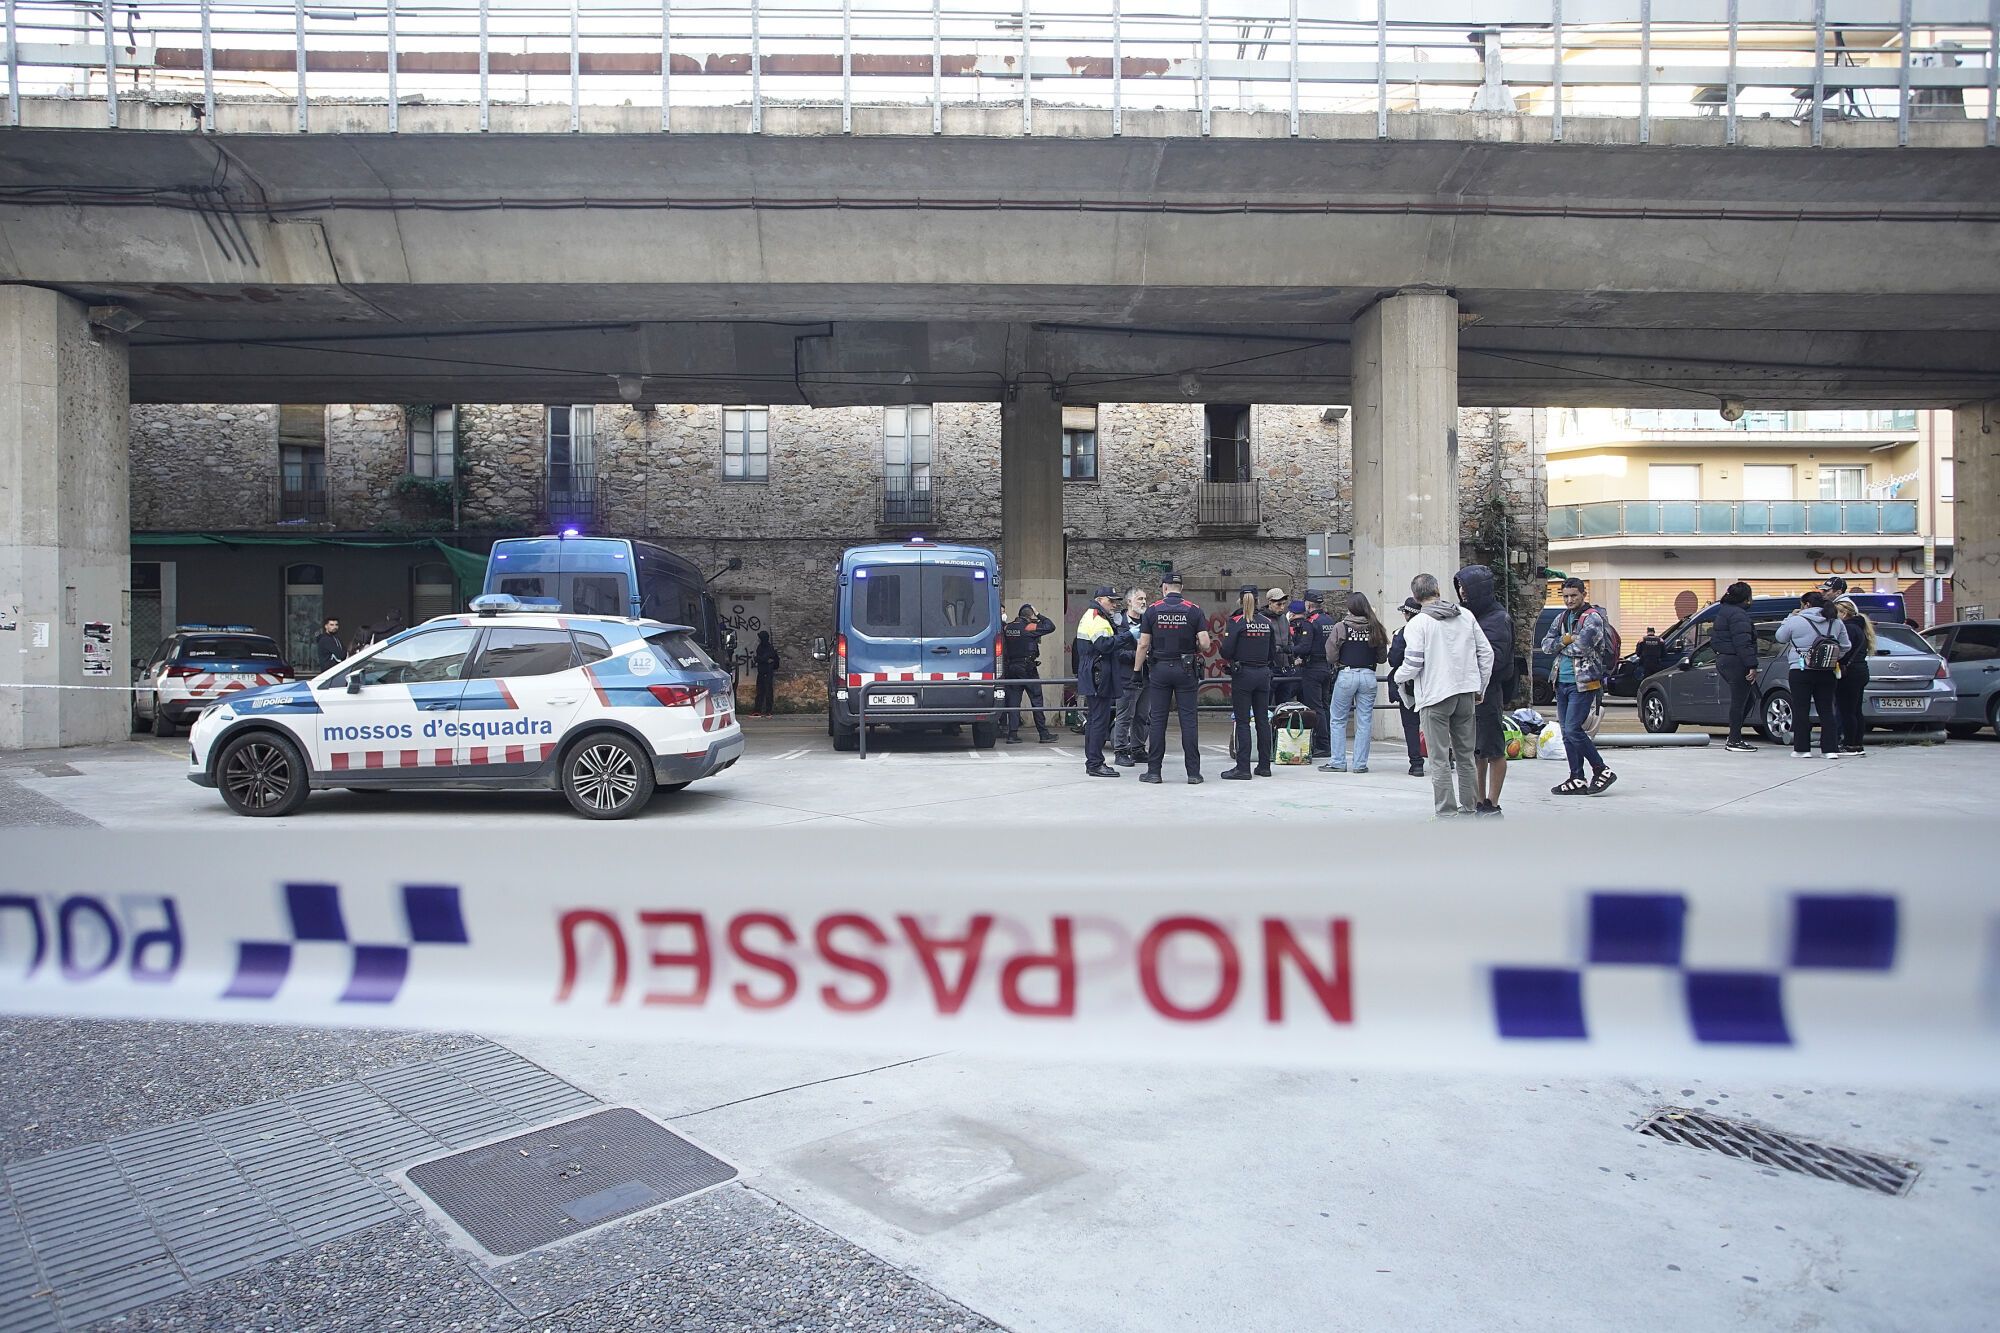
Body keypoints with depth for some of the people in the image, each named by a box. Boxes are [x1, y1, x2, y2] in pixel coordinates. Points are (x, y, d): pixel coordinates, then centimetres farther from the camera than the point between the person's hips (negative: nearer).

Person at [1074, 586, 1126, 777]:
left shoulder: (1091, 616, 22)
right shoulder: (1095, 618, -12)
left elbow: (1107, 646, 17)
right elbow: (1105, 645, -25)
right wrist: (1126, 635, -18)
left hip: (1092, 678, 11)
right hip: (1097, 677, -11)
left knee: (1093, 719, 14)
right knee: (1100, 720, -9)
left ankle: (1092, 762, 21)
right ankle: (1095, 764, -7)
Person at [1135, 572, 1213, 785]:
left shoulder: (1152, 610, -1)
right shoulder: (1193, 610, -1)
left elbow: (1143, 645, -3)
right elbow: (1205, 643, -8)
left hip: (1159, 669, 0)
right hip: (1186, 670, 0)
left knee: (1157, 720, 4)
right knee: (1188, 720, 2)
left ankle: (1154, 771, 5)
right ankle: (1193, 772, 2)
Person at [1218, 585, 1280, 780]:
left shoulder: (1236, 622, -9)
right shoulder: (1267, 623, 6)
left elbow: (1227, 652, -14)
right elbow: (1273, 654, 9)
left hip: (1242, 674, -5)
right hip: (1263, 674, 5)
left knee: (1242, 722, -3)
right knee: (1263, 720, 10)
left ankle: (1243, 768, -4)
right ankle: (1264, 766, 15)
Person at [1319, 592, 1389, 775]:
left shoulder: (1341, 627, -8)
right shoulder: (1375, 628, 1)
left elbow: (1331, 654, -8)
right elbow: (1382, 657, 7)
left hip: (1346, 675, -3)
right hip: (1368, 676, 3)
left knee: (1338, 720, 8)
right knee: (1365, 721, 7)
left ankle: (1338, 762, 8)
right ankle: (1360, 764, 9)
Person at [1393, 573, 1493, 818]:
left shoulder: (1418, 623, -10)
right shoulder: (1466, 616, 6)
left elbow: (1412, 664, -13)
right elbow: (1486, 653, 7)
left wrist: (1399, 677, 8)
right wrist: (1480, 688, 15)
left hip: (1435, 695, -5)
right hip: (1466, 693, 5)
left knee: (1439, 759, 0)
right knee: (1465, 754, 15)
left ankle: (1446, 813, 0)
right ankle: (1468, 808, 23)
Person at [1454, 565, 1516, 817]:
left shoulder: (1498, 619, -8)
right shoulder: (1468, 615, 15)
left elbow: (1494, 658, -16)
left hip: (1487, 692, -8)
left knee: (1493, 750, 0)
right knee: (1474, 751, 11)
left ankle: (1491, 806, 6)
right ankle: (1478, 805, 19)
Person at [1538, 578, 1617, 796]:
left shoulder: (1592, 618, -9)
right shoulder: (1561, 618, 15)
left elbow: (1580, 646, -20)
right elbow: (1546, 645, 6)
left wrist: (1560, 645, -2)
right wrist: (1566, 640, -11)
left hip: (1583, 683, -8)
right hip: (1562, 682, 8)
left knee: (1573, 730, -12)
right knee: (1567, 732, 8)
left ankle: (1602, 770, 2)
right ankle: (1577, 780, 13)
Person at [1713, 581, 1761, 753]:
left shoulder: (1723, 611, 18)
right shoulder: (1738, 614, -15)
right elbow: (1743, 642, -22)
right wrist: (1752, 666, -23)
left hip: (1723, 660, 11)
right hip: (1736, 662, -11)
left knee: (1749, 698, 17)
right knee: (1739, 701, -4)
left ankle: (1734, 737, 18)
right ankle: (1734, 741, 1)